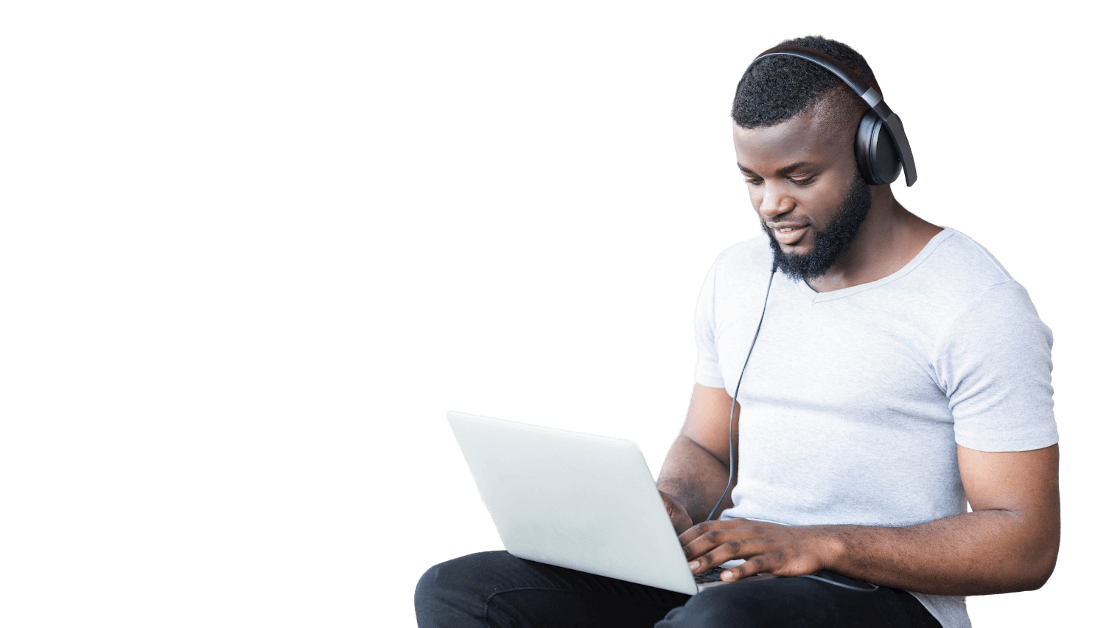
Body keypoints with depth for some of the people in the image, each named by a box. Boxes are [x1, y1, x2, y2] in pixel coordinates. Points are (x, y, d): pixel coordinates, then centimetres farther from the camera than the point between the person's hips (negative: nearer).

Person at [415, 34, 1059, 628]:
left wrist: (816, 546, -21)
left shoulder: (979, 305, -8)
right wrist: (671, 506, -3)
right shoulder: (735, 274, 13)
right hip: (727, 576, 6)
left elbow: (1027, 545, -11)